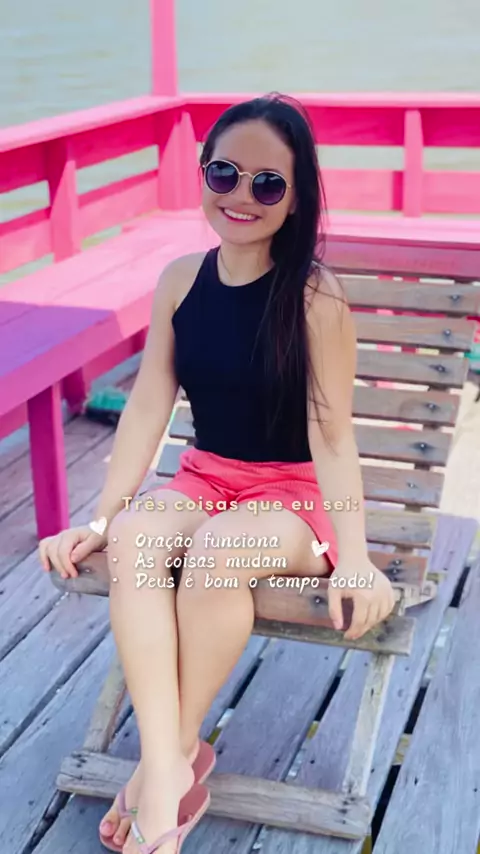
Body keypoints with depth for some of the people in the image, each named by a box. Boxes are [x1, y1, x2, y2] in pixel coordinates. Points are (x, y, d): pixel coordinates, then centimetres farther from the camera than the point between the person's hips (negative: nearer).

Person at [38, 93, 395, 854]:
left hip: (295, 495, -4)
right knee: (133, 537, -27)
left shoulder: (315, 295, -15)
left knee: (217, 550, -34)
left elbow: (331, 433, -18)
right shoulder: (181, 279, -2)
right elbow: (148, 406, -1)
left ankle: (176, 753, -14)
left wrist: (354, 559, -25)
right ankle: (168, 770, -26)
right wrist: (100, 519, -5)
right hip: (204, 479, 4)